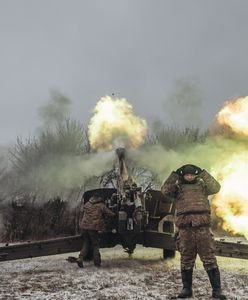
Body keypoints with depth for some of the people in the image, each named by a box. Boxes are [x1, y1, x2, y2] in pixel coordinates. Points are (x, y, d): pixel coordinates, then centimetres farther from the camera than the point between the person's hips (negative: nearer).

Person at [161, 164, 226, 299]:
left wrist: (202, 173, -4)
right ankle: (187, 288, 17)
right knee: (186, 260, 7)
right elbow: (165, 191, -4)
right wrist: (175, 174, -7)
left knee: (209, 259, -1)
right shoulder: (177, 187, 12)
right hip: (185, 227, 1)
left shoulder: (202, 185, 14)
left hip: (203, 227, 0)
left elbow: (215, 188, -2)